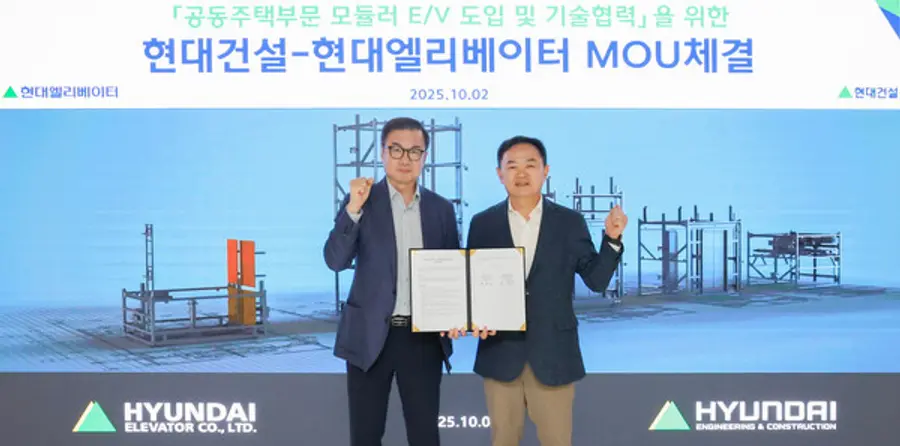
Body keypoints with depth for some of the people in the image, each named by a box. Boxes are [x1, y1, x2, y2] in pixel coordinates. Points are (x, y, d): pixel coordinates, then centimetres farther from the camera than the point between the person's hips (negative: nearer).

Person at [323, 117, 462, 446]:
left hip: (424, 338, 2)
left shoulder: (441, 208, 7)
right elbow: (336, 261, -10)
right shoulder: (361, 200, 0)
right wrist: (354, 207, -20)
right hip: (370, 336, -1)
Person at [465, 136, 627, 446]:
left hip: (553, 352, -1)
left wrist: (612, 239, -15)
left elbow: (597, 280, -1)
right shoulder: (482, 224, 2)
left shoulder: (570, 222, 1)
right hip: (500, 353, 1)